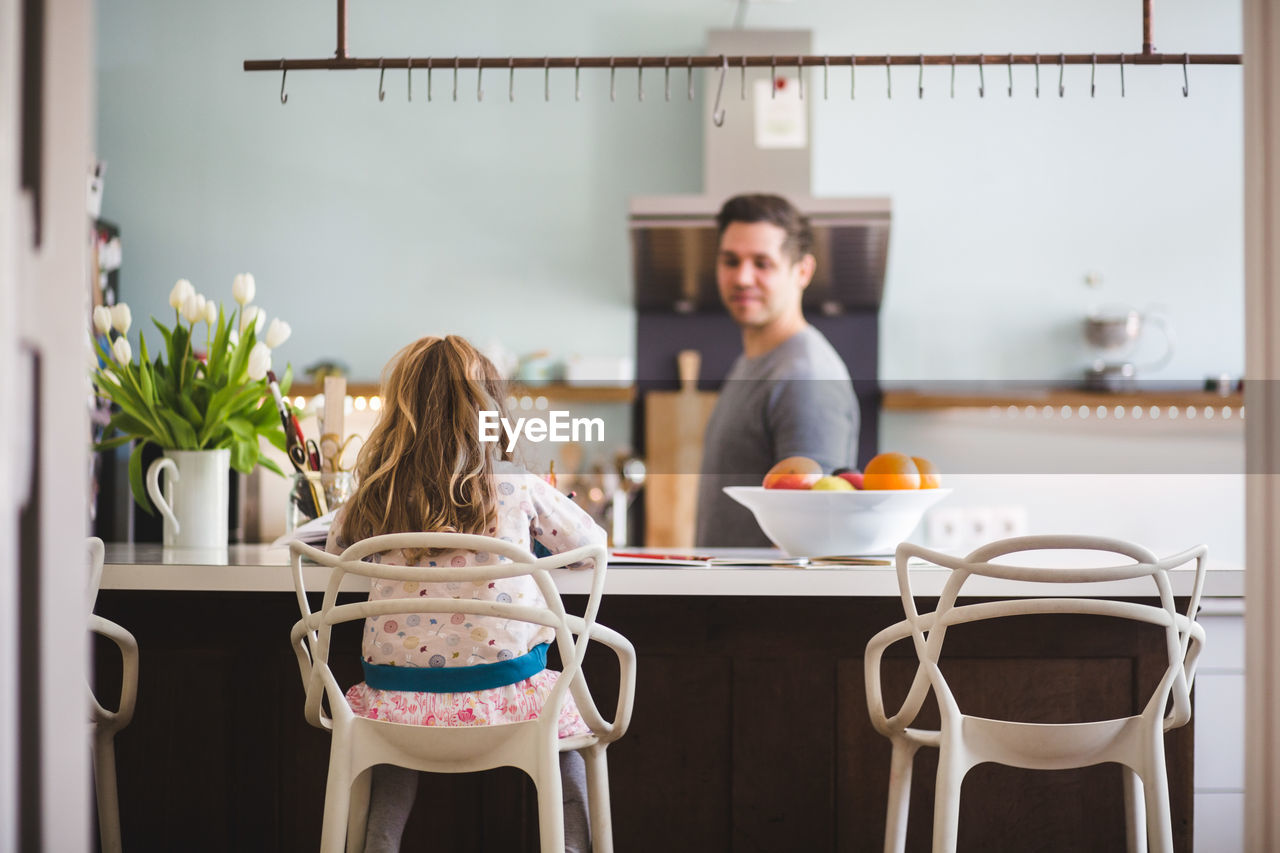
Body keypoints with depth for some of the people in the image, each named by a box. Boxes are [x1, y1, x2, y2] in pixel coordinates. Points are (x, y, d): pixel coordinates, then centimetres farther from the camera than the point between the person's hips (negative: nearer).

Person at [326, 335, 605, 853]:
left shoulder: (375, 497, 0)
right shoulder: (519, 487, -3)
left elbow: (334, 550, 22)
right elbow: (591, 545, 12)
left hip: (402, 697, 1)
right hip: (502, 695, -1)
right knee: (568, 742, 28)